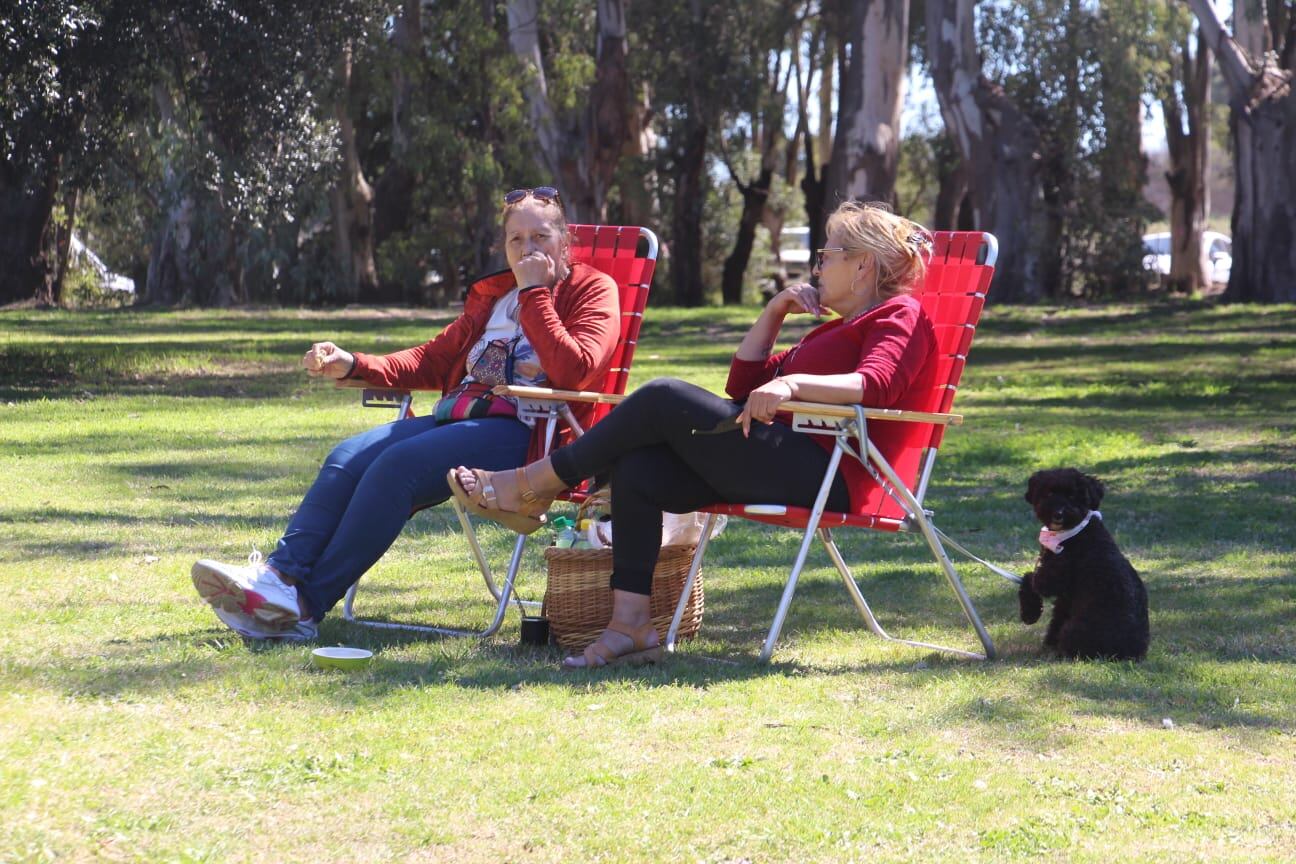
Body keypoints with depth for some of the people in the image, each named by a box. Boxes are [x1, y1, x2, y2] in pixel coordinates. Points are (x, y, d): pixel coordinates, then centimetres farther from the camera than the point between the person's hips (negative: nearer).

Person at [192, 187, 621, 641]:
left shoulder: (592, 290, 5)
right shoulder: (493, 295, 26)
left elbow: (574, 371, -13)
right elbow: (434, 360, 28)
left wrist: (534, 294, -9)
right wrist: (355, 366, 14)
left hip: (523, 432, -8)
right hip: (458, 416, 8)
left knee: (398, 463, -28)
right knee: (349, 458, -16)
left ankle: (307, 604, -29)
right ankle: (281, 575, -27)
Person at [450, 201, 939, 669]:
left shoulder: (899, 314, 3)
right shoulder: (838, 327, 34)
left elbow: (875, 384, -20)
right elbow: (743, 383, 34)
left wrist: (792, 383, -34)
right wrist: (773, 313, 22)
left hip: (826, 472, -10)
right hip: (792, 463, 10)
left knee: (665, 398, -18)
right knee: (639, 470, -10)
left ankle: (531, 487, -9)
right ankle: (631, 626, -16)